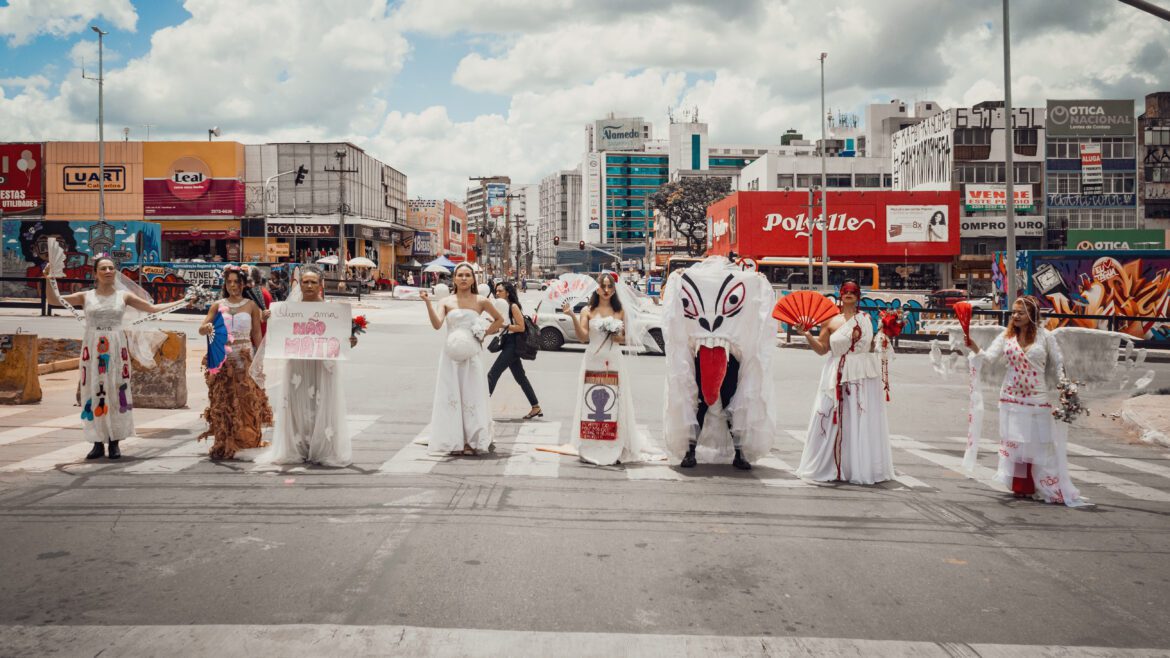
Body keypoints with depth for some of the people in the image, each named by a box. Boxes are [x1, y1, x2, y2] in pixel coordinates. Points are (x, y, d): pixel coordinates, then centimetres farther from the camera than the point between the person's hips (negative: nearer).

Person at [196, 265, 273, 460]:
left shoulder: (251, 305, 5)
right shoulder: (218, 306, 9)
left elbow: (257, 335, 5)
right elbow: (201, 329, 1)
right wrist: (207, 327, -23)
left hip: (245, 358, -1)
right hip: (223, 358, 2)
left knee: (247, 399, -6)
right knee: (222, 400, 1)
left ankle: (246, 440, 3)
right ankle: (223, 444, 7)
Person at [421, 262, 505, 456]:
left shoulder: (481, 301, 4)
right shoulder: (446, 302, 4)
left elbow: (499, 319, 16)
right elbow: (437, 324, -11)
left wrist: (484, 334, 3)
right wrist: (428, 303, -20)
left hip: (471, 354, -1)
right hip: (451, 354, 1)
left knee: (472, 396, 0)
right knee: (451, 396, 1)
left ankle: (472, 441, 6)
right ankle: (454, 442, 6)